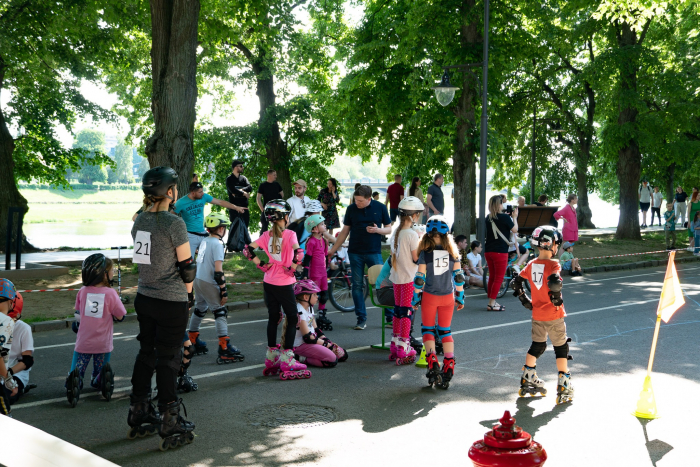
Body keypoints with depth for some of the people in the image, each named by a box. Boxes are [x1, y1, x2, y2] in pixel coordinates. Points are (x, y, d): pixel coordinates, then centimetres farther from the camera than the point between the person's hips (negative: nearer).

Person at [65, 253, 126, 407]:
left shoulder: (82, 291, -1)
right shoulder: (110, 293, -12)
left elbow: (78, 314, 9)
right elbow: (120, 316, -6)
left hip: (82, 344, 1)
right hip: (103, 345, -1)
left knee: (76, 373, 11)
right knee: (97, 381, 21)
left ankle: (74, 380, -19)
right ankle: (101, 379, -9)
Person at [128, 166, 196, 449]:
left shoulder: (139, 221, 5)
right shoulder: (174, 223, -17)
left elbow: (143, 258, 11)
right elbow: (187, 265, -13)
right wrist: (189, 295, 3)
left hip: (144, 297, 7)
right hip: (172, 303, -7)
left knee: (146, 354, 16)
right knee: (167, 360, 0)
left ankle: (139, 418, 27)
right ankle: (171, 427, 9)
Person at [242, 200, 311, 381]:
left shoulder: (266, 235, 3)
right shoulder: (289, 234, -12)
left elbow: (248, 250, 0)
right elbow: (298, 252, -27)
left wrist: (262, 264, 4)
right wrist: (292, 268, -13)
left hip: (268, 283, 6)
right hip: (284, 284, -6)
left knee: (273, 318, 16)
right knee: (292, 318, 6)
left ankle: (272, 357, 23)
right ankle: (287, 359, 2)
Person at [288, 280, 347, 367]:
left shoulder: (309, 308, 12)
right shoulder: (299, 312, -20)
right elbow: (308, 338, -21)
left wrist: (327, 340, -1)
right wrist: (327, 345, -15)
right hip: (301, 345, -10)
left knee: (343, 354, 4)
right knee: (332, 360, -24)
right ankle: (300, 358, -12)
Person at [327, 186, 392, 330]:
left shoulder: (380, 208, -1)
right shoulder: (351, 209, 3)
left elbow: (389, 229, 4)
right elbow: (345, 231, 10)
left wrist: (377, 230, -17)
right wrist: (333, 250, 9)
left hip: (374, 252, -2)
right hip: (355, 253, 2)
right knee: (357, 285, 3)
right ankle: (361, 319, 11)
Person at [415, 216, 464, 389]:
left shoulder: (426, 252, -11)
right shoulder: (452, 251, -3)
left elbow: (420, 278, -11)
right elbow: (458, 276, -1)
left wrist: (415, 297, 0)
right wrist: (460, 297, 8)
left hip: (430, 296, -2)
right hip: (448, 297, 3)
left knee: (428, 329, 11)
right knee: (445, 331, 12)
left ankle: (432, 363, -5)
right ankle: (449, 366, 5)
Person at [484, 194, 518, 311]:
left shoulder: (488, 218, 8)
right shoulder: (504, 217, -12)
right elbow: (515, 229, -1)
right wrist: (514, 217, 11)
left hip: (488, 251, 7)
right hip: (500, 252, -7)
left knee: (492, 277, 15)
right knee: (499, 278, 0)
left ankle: (492, 302, 21)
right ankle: (491, 304, -2)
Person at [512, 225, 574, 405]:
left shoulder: (531, 264, 3)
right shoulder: (553, 264, -16)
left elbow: (517, 282, 9)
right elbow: (554, 282, -34)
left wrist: (525, 300, 17)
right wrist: (557, 298, -18)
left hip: (537, 314, 6)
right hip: (553, 315, -6)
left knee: (537, 346, 20)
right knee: (561, 348, 6)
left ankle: (528, 380, 24)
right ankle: (564, 387, 8)